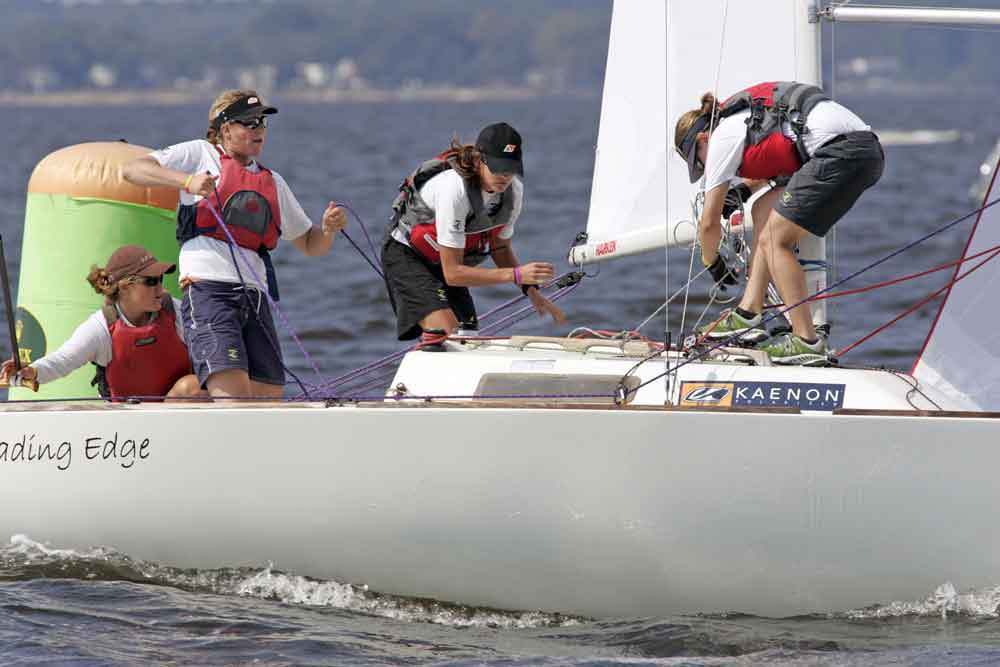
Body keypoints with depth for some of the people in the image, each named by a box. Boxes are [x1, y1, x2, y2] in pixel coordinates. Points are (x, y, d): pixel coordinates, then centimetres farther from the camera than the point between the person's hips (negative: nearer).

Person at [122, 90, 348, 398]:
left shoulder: (273, 182, 25)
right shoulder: (202, 154, 10)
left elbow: (311, 245, 30)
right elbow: (133, 170, 1)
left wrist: (328, 228, 6)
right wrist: (187, 181, -13)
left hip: (255, 297, 6)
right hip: (208, 290, -6)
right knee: (234, 400, -21)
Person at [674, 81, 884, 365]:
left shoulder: (722, 137, 4)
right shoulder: (745, 118, 28)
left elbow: (709, 223, 11)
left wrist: (712, 263, 27)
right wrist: (743, 189, 48)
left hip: (843, 150, -10)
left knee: (774, 240, -4)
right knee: (765, 209, 17)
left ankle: (806, 342, -4)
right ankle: (748, 315, 14)